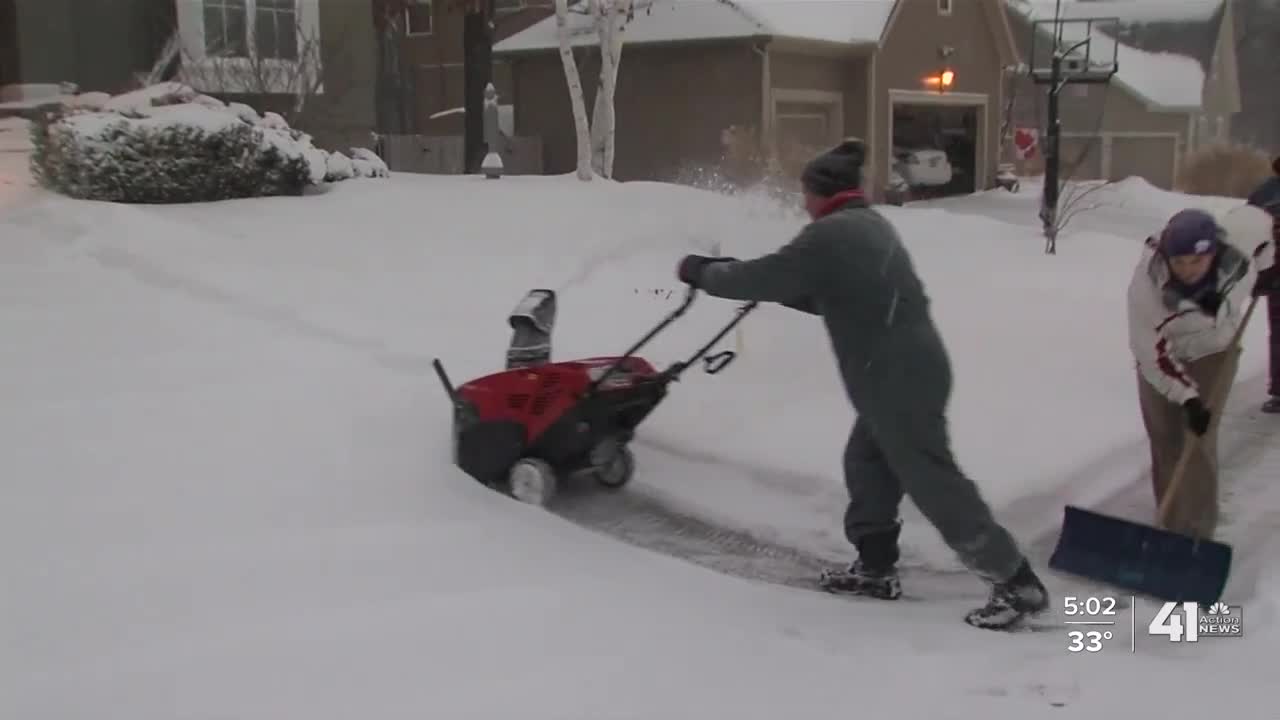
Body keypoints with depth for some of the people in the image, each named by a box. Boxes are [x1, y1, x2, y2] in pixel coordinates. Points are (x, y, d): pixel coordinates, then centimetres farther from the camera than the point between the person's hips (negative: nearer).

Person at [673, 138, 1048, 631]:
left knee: (933, 483, -5)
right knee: (866, 463, 20)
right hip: (909, 370, 10)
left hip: (897, 379, -10)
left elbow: (766, 277, -11)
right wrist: (738, 275, 21)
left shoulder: (829, 236, -14)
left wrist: (701, 272, 5)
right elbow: (828, 296, 24)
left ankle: (1018, 584, 0)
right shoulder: (868, 225, 17)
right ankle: (876, 568, 29)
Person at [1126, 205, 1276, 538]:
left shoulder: (1240, 238, -32)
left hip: (1213, 353, 1)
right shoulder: (1147, 281, -36)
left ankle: (1194, 534, -2)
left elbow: (1260, 218, -5)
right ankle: (1171, 523, 24)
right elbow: (1151, 350, -28)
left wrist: (1263, 273, 7)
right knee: (1164, 441, 7)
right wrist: (1187, 397, -31)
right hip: (1162, 357, 0)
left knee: (1198, 445, -8)